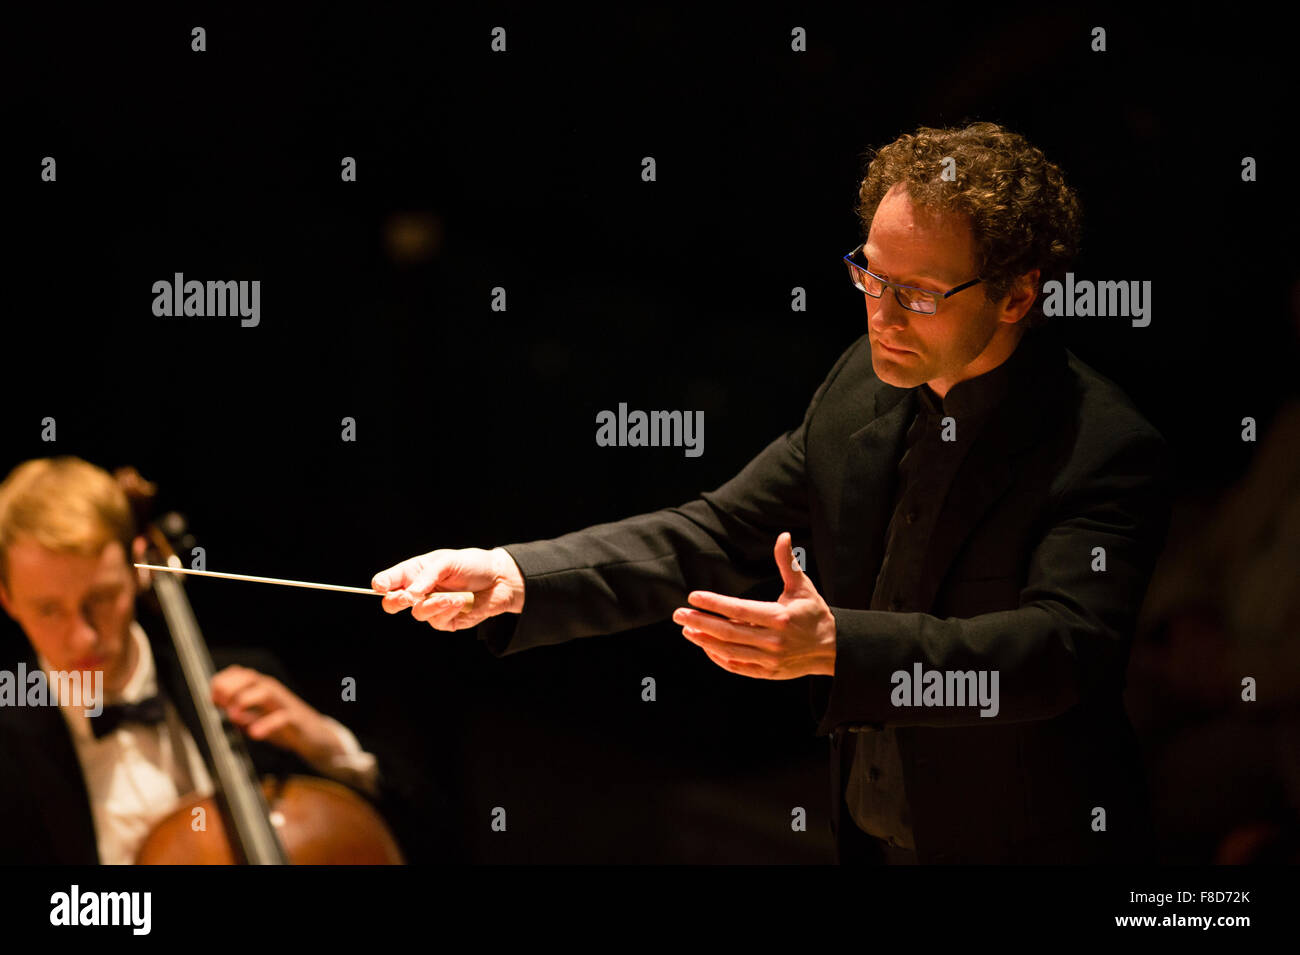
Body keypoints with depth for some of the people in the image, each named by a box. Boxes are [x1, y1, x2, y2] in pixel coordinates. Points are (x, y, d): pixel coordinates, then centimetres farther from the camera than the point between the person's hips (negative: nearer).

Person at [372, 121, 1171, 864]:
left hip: (1030, 849, -6)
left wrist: (833, 646, -47)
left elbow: (1062, 646, -35)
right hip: (872, 837, 6)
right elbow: (716, 535, 2)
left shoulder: (1109, 452, -22)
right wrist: (512, 578, -12)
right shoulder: (866, 384, 0)